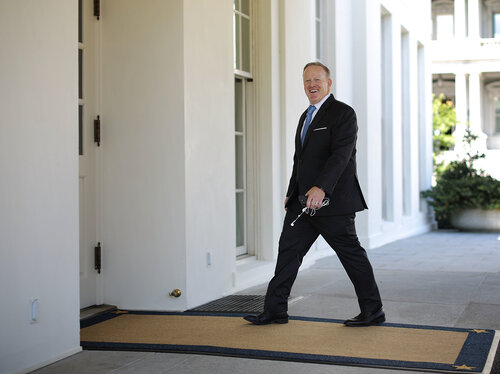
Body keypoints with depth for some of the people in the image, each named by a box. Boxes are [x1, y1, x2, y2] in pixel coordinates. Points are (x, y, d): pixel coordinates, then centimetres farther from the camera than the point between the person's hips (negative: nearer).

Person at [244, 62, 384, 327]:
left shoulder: (343, 113, -9)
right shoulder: (306, 116, 19)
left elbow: (340, 155, -22)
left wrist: (321, 188, -34)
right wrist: (292, 193, 21)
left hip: (332, 202, -8)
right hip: (303, 202, 9)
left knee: (351, 254, 0)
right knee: (288, 250, 6)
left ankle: (373, 311, 13)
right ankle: (275, 310, 12)